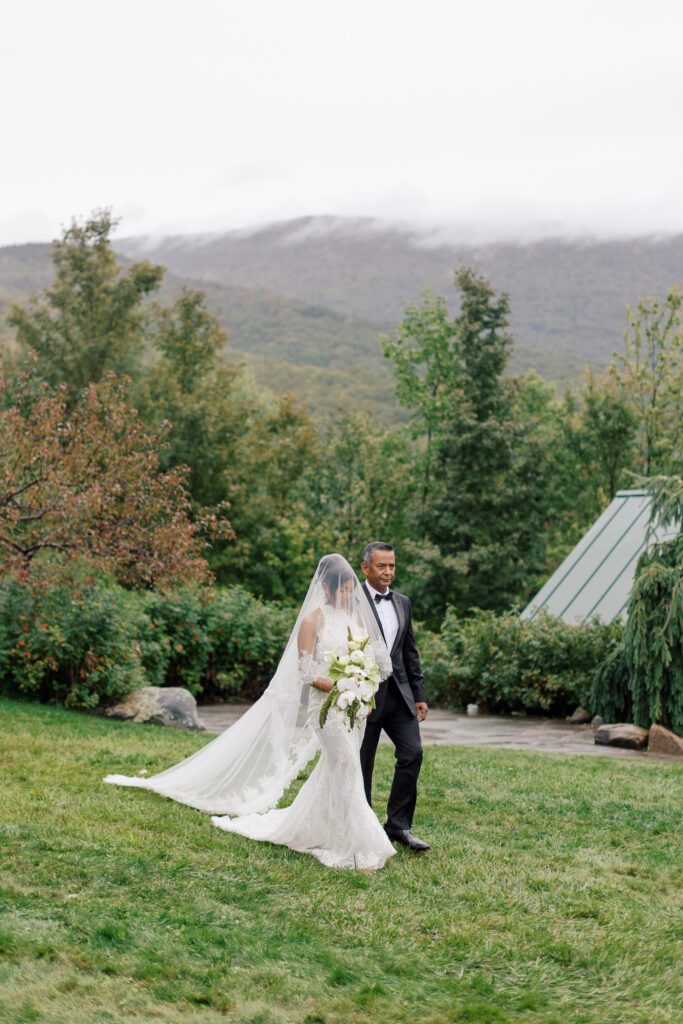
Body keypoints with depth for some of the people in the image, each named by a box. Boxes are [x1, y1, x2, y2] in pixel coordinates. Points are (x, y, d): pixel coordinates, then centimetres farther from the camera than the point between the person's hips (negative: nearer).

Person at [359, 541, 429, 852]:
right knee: (361, 764, 3)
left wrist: (419, 695, 14)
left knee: (412, 753, -6)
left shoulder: (402, 603, 13)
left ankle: (399, 825, 4)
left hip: (398, 693, 5)